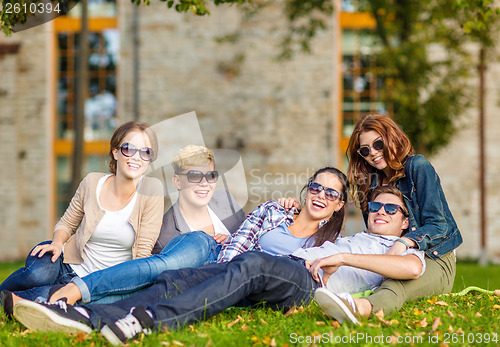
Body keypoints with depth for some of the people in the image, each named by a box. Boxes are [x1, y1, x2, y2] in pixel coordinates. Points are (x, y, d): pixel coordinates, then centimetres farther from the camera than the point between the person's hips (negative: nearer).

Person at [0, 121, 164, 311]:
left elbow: (143, 252, -10)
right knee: (39, 273, -34)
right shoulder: (92, 182, -6)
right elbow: (66, 224, 10)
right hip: (65, 260, 2)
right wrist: (57, 243, -13)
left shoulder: (152, 189, -12)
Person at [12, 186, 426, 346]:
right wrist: (305, 209, 29)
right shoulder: (351, 237, 43)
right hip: (284, 271, 7)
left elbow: (414, 268, -5)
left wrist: (342, 257, -8)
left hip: (311, 283, -7)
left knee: (252, 263, -39)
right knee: (181, 277, -18)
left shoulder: (402, 248, 21)